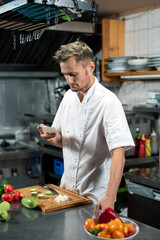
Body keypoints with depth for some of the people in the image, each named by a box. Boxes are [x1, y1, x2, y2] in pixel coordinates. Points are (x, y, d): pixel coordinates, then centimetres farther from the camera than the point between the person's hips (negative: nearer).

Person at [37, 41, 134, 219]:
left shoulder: (108, 102, -19)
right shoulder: (68, 96, 3)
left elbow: (118, 153, -27)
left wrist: (110, 197, -37)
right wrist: (50, 137, -10)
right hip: (67, 189, 7)